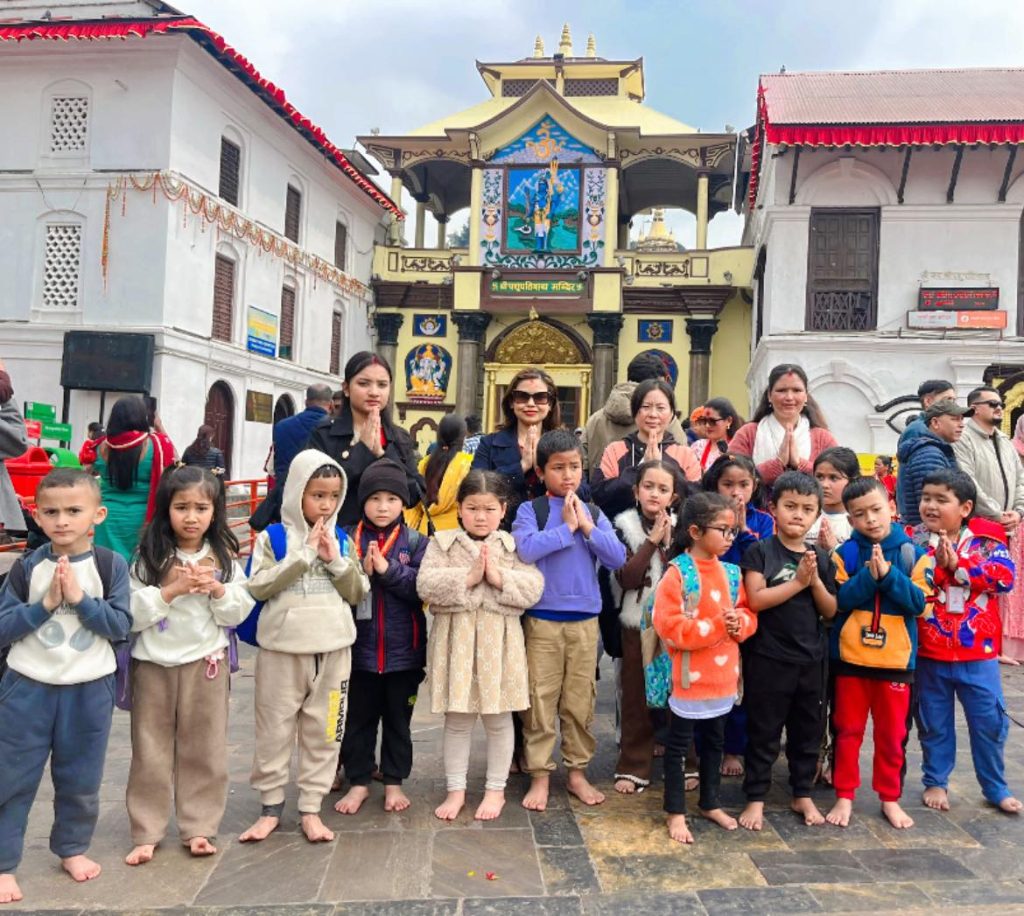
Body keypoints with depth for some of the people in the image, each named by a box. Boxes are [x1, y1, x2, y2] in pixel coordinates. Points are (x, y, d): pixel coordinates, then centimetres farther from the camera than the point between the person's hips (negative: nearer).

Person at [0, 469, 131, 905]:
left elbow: (121, 625, -10)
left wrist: (79, 598, -20)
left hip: (89, 689, 0)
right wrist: (45, 604, -18)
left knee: (80, 779, 15)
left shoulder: (111, 565, -7)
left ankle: (72, 847, 36)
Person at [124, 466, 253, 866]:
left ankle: (198, 827, 23)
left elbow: (239, 612, -1)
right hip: (154, 662, -1)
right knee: (151, 751, 10)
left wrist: (217, 589, -17)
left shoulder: (222, 557, -1)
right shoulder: (149, 558, -6)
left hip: (206, 662, 1)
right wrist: (173, 589, -21)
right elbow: (133, 615, -12)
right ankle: (146, 833, 23)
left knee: (203, 749, 9)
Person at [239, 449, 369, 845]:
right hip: (283, 649, -2)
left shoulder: (341, 540, 5)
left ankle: (311, 808, 22)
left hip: (333, 650, 2)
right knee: (275, 731, 8)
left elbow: (358, 593, 3)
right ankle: (271, 806, 24)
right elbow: (258, 587, -15)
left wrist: (334, 559, -12)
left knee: (323, 732, 10)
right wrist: (303, 554, -17)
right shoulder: (272, 537, -4)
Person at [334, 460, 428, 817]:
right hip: (360, 647, 0)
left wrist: (388, 570, -22)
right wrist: (362, 572, -21)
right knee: (358, 718, 13)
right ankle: (359, 781, 29)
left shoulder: (415, 542, -3)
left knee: (398, 719, 14)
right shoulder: (349, 539, -2)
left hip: (403, 649, 0)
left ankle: (394, 781, 30)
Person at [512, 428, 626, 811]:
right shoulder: (530, 510, -4)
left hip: (585, 620, 3)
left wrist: (588, 527, -12)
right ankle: (539, 775, 17)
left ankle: (577, 771, 26)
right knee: (541, 699, 4)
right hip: (542, 618, -3)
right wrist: (566, 527, -16)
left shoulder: (594, 514, 6)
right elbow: (525, 549, -22)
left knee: (580, 700, 11)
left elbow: (618, 559, -3)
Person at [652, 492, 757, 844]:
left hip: (723, 676, 7)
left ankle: (710, 803, 38)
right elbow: (668, 625, -22)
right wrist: (715, 626, -24)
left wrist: (739, 624, -12)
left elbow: (748, 614, 11)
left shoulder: (731, 572, 3)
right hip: (689, 677, -6)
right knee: (678, 745, 8)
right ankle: (676, 812, 22)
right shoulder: (677, 573, -17)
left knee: (714, 742, 21)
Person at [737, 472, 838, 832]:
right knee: (763, 732, 6)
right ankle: (756, 798, 19)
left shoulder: (821, 557, 6)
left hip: (811, 658, 5)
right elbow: (756, 600, -18)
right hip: (768, 658, -4)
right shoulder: (760, 551, -8)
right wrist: (798, 580, -17)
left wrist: (815, 581, -12)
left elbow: (830, 611, 5)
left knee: (808, 730, 16)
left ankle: (802, 795, 33)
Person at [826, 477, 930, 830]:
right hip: (850, 656, 0)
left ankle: (890, 798, 29)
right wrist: (868, 576, -23)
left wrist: (888, 574, -20)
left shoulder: (912, 553, -1)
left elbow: (920, 602, -9)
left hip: (896, 658, 1)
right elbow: (838, 599, -12)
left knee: (893, 733, 12)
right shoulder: (845, 553, -3)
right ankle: (844, 796, 22)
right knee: (847, 730, 9)